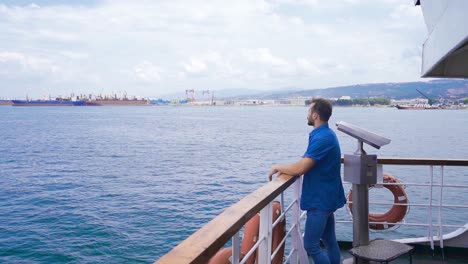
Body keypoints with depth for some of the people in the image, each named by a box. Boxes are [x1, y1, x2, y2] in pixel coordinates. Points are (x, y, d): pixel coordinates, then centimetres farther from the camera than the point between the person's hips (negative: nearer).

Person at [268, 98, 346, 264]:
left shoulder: (322, 138, -24)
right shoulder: (326, 134, 9)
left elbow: (300, 169, -28)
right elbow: (307, 162, 13)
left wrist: (278, 167, -12)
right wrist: (285, 168, 0)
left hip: (320, 200, -10)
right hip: (326, 197, 10)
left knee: (311, 245, -3)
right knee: (329, 241, 17)